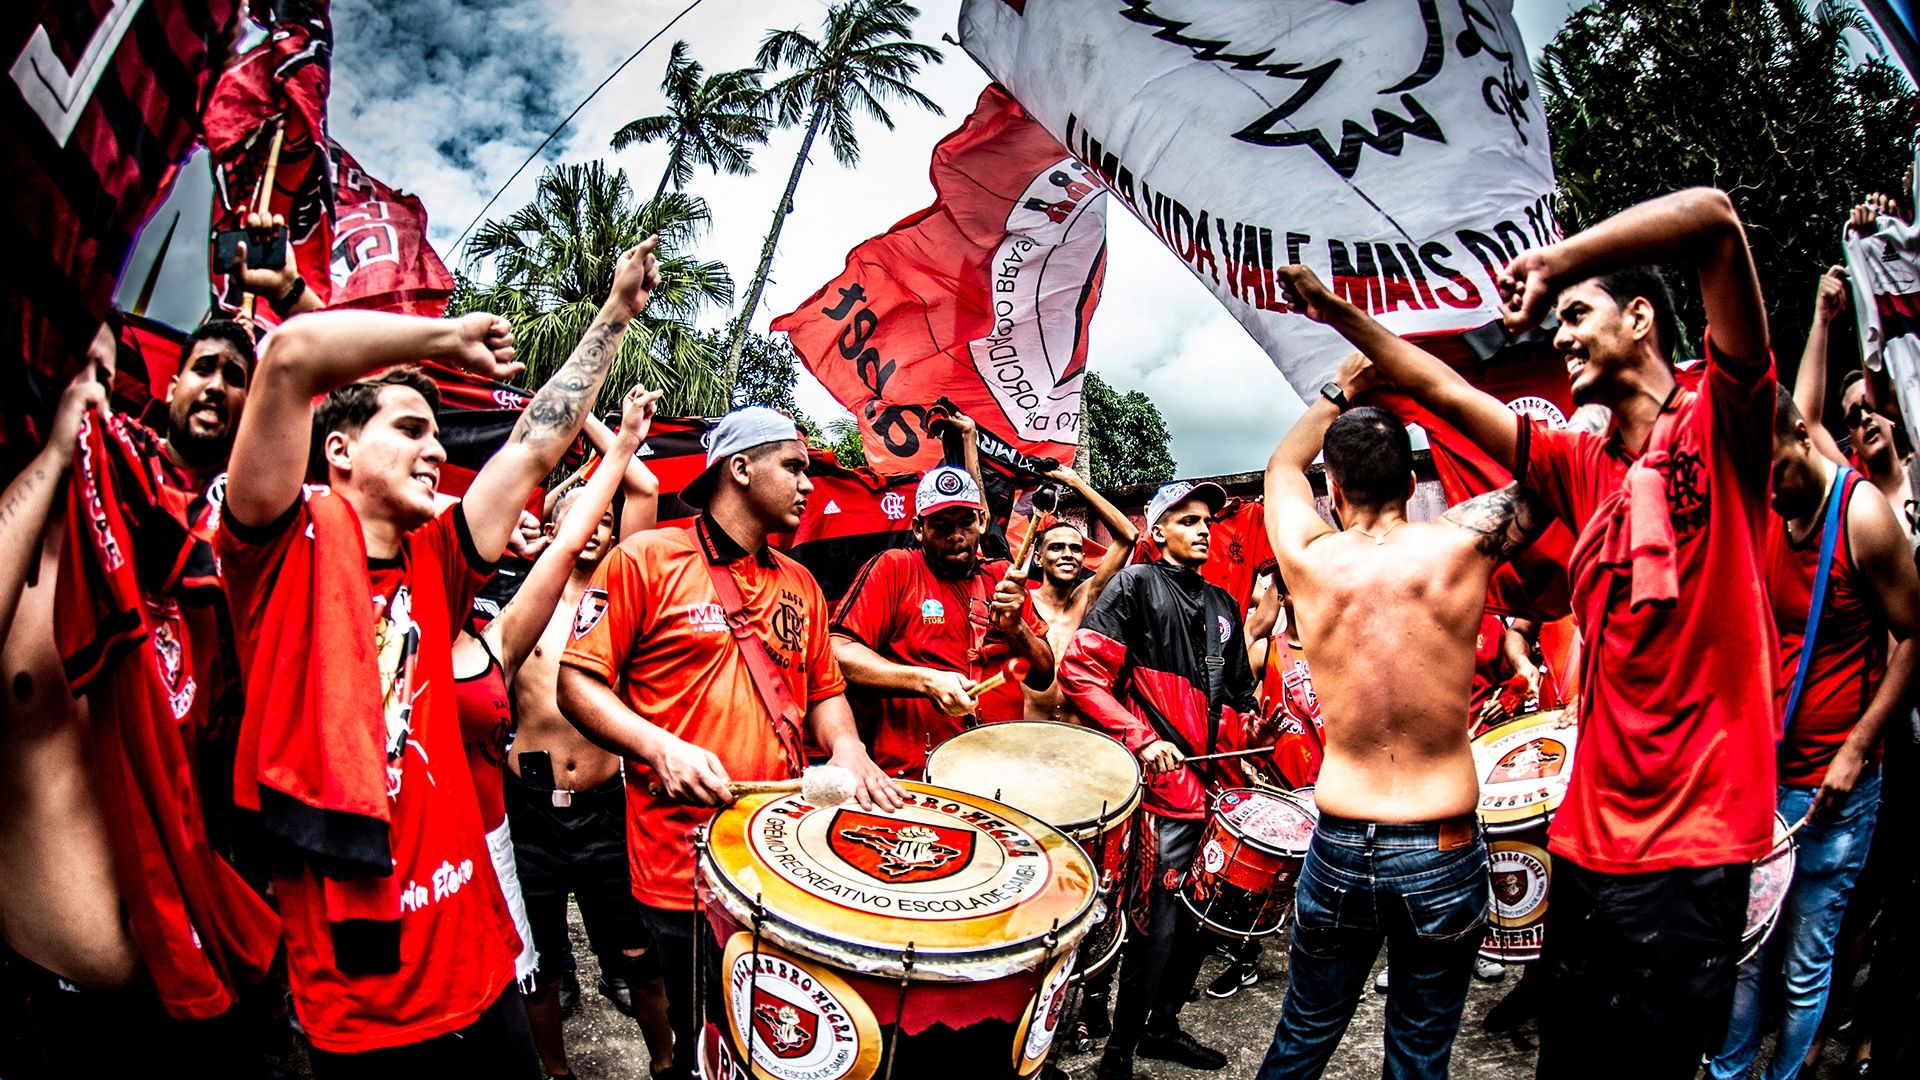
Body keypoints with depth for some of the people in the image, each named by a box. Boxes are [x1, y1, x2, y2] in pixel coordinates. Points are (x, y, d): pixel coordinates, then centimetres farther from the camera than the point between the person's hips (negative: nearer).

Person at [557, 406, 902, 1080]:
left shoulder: (800, 583, 13)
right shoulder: (645, 559, -4)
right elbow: (578, 683, -6)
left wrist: (845, 747, -2)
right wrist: (662, 747, -20)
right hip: (684, 866, -5)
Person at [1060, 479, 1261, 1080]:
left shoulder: (1223, 604, 18)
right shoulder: (1135, 586, -3)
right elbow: (1079, 671, -10)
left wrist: (1248, 722, 7)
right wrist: (1142, 739, -16)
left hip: (1215, 777, 7)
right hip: (1164, 779, -7)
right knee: (1162, 920, -8)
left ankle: (1163, 1025, 32)